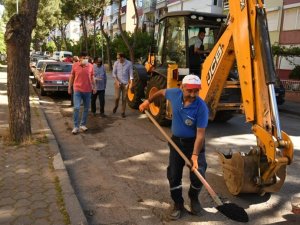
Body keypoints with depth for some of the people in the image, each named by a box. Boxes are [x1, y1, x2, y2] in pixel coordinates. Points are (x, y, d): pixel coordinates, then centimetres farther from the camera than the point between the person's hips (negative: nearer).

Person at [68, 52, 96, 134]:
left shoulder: (90, 66, 1)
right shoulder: (75, 65, -2)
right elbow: (72, 77, 5)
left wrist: (94, 87, 6)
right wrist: (69, 87, 6)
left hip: (88, 90, 3)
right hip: (77, 90, -2)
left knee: (86, 108, 9)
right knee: (76, 108, -9)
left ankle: (83, 124, 23)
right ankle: (76, 126, -1)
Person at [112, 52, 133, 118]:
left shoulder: (129, 63, -5)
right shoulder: (116, 63, -2)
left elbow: (131, 74, -4)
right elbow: (114, 73, 1)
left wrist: (131, 82, -15)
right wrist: (117, 81, -12)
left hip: (125, 83, 0)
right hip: (118, 83, 1)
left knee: (124, 99, 3)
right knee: (117, 97, -6)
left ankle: (123, 112, 14)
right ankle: (116, 106, 27)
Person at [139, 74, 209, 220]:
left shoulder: (201, 107, -25)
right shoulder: (175, 94, -13)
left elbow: (200, 133, -25)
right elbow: (162, 92, 11)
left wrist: (195, 155, -32)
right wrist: (148, 101, 18)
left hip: (194, 142, -3)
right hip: (177, 141, 4)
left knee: (198, 175, -11)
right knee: (173, 175, 3)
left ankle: (194, 199, 22)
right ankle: (178, 205, 23)